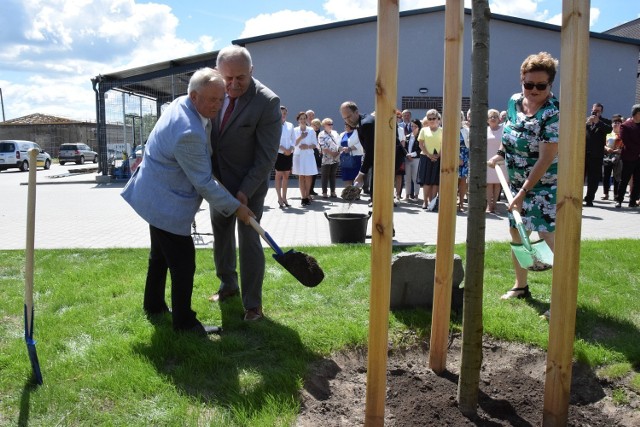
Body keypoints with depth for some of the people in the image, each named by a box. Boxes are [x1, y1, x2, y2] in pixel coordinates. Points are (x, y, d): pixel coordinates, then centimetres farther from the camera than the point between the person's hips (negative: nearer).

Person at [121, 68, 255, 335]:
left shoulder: (181, 104, -1)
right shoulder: (189, 133, -31)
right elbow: (203, 183, -23)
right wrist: (235, 207, -13)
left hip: (156, 196, 11)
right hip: (167, 204, -11)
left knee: (160, 255, 24)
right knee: (183, 263, -1)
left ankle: (154, 305, 41)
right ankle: (184, 321, 14)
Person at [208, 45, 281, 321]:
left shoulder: (267, 102, -20)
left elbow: (267, 156, -19)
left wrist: (245, 192, -20)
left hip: (249, 185, -6)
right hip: (218, 180, 6)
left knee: (248, 241, -2)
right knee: (221, 236, 18)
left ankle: (253, 303, 13)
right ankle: (227, 285, 39)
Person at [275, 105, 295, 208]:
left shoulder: (290, 125, 10)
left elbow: (293, 139, 12)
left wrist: (290, 149, -5)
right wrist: (284, 149, -16)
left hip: (289, 153, 4)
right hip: (279, 153, -4)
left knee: (286, 175, 8)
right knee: (279, 175, -1)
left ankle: (284, 198, 15)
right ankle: (280, 198, 3)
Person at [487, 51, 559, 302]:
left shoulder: (554, 113, -20)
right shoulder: (514, 101, 1)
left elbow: (546, 159, -23)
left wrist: (524, 192, -23)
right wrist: (500, 154, 7)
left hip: (545, 185, -7)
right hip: (517, 183, 8)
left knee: (550, 238, -12)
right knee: (516, 234, 15)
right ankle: (520, 286, 33)